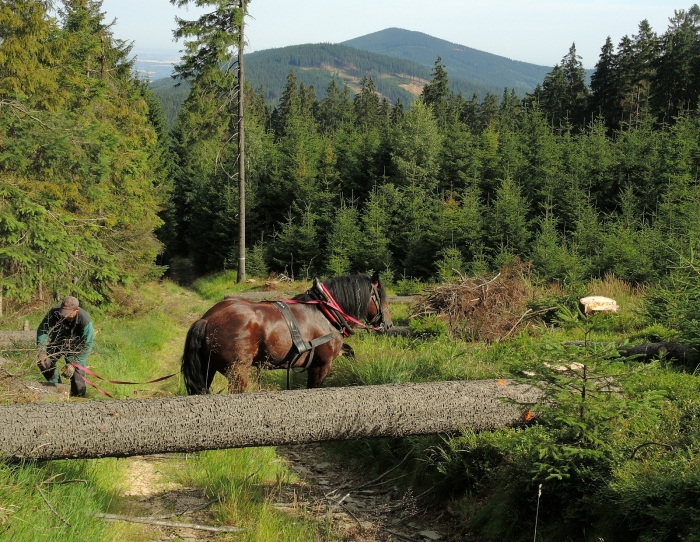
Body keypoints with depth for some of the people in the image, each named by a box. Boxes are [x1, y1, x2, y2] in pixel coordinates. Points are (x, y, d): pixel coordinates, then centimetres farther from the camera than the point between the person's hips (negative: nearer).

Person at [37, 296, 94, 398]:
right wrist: (42, 351, -35)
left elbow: (86, 347, -29)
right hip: (56, 343, 3)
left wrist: (73, 364, -35)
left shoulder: (84, 320, -35)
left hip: (75, 349, -3)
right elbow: (42, 330, -22)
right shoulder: (54, 312, -29)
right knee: (44, 362, -14)